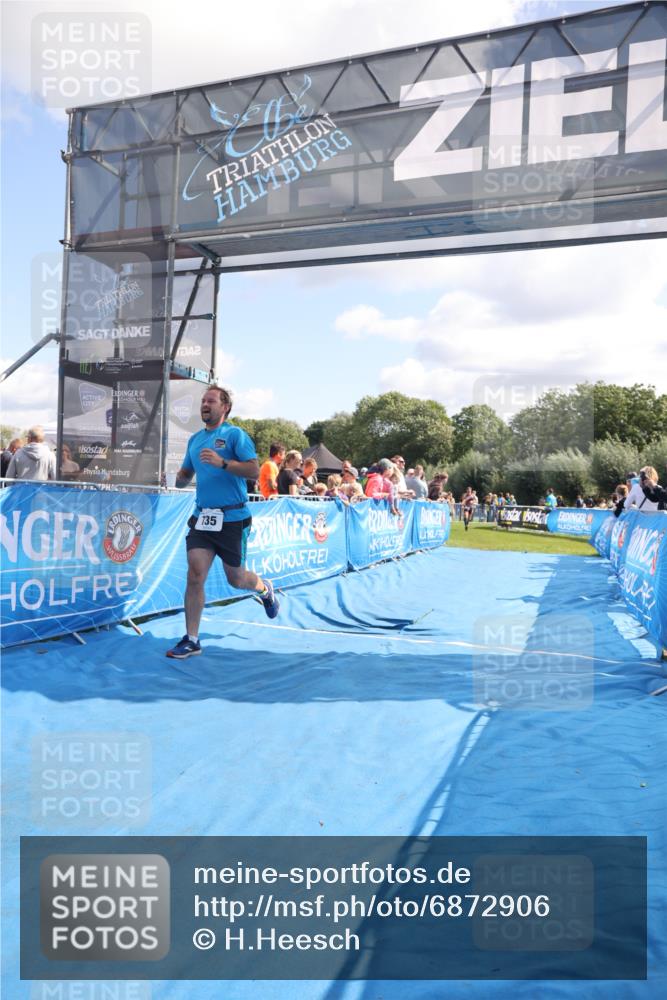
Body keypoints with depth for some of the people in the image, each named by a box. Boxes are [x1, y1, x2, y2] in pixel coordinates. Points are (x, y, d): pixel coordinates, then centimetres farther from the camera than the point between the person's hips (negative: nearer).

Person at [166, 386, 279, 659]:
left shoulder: (234, 434, -6)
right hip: (202, 517, 5)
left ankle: (264, 589, 44)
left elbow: (254, 471, -15)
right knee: (195, 575, -6)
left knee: (235, 579, 9)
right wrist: (176, 478, 0)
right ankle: (191, 640, 2)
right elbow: (185, 474, 22)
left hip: (232, 519, -5)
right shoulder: (195, 439, 13)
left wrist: (222, 462, -26)